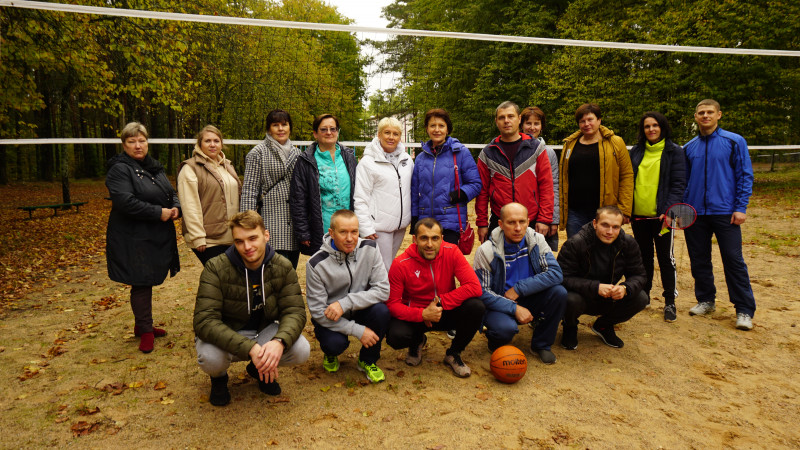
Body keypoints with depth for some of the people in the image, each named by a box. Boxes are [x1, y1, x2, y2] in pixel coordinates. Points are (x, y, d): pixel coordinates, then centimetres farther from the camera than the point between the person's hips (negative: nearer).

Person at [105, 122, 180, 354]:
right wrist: (159, 212, -22)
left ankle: (143, 324, 31)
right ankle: (145, 331, 12)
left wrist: (176, 208, -4)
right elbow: (125, 201, -23)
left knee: (148, 281, 16)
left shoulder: (154, 167, 14)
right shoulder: (119, 169, -11)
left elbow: (171, 193, 18)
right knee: (141, 283, -1)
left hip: (157, 237, 8)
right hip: (133, 238, -8)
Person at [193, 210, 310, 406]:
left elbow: (295, 311, -15)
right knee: (211, 357, -36)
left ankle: (260, 370, 11)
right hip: (224, 336, -2)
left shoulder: (283, 267, -11)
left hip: (264, 332, 3)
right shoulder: (216, 268, -21)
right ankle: (219, 378, 6)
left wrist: (279, 341, -38)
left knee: (301, 350, -24)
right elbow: (204, 321, -29)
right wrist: (250, 348, -41)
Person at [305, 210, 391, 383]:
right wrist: (358, 330, -24)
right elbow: (318, 311, -18)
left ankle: (368, 360, 1)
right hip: (328, 318, -2)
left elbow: (382, 289, -17)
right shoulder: (316, 264, -20)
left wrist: (345, 303, -29)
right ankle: (330, 354, 11)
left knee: (381, 310, -28)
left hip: (360, 310, 2)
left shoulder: (369, 249, -13)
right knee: (335, 343, -31)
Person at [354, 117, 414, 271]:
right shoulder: (368, 162, -6)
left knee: (393, 266, 16)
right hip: (380, 225, -5)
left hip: (401, 224, 6)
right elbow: (360, 198, -9)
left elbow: (412, 189, 17)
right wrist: (366, 228, -14)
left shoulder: (407, 160, 10)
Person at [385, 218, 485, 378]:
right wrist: (422, 315, -28)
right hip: (415, 315, -1)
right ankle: (417, 341, 12)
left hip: (446, 312, 1)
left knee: (476, 306, -27)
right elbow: (392, 303, -14)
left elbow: (474, 287, -22)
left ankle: (453, 353, 1)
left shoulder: (451, 252, -15)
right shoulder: (400, 264, -17)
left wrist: (441, 302, -24)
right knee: (396, 336, -31)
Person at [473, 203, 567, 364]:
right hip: (500, 305, -3)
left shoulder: (536, 240, -7)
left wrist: (519, 288, -22)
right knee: (506, 328, -35)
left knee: (559, 292, -22)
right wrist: (514, 308, -24)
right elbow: (482, 292, -15)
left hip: (528, 301, 4)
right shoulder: (486, 251, -16)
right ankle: (496, 344, 6)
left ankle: (541, 345, 0)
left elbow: (555, 273, -16)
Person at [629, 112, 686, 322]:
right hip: (638, 215, 4)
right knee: (644, 257, 14)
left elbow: (678, 185, -7)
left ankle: (670, 302, 12)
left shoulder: (674, 151, -1)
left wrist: (668, 210, -19)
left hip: (661, 216, -4)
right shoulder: (636, 151, 10)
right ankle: (643, 295, 28)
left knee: (666, 258, 2)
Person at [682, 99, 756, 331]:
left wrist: (741, 207, -9)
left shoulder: (735, 141, 0)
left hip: (725, 212, -4)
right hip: (695, 213, 4)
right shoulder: (689, 148, 10)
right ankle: (706, 300, 25)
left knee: (734, 260, -3)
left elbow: (745, 176, -1)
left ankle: (745, 310, 6)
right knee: (699, 260, 10)